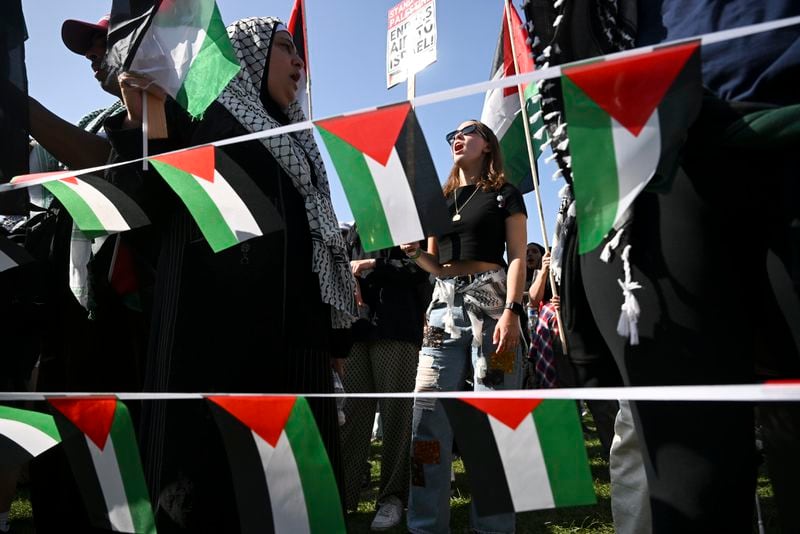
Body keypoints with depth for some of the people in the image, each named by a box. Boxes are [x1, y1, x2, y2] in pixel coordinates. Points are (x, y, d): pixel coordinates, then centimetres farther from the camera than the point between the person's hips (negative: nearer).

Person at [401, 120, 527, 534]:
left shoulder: (504, 194, 10)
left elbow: (518, 257, 0)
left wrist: (511, 311, -15)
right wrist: (414, 252, 0)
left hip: (489, 301, -4)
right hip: (444, 306, 5)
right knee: (428, 416, -2)